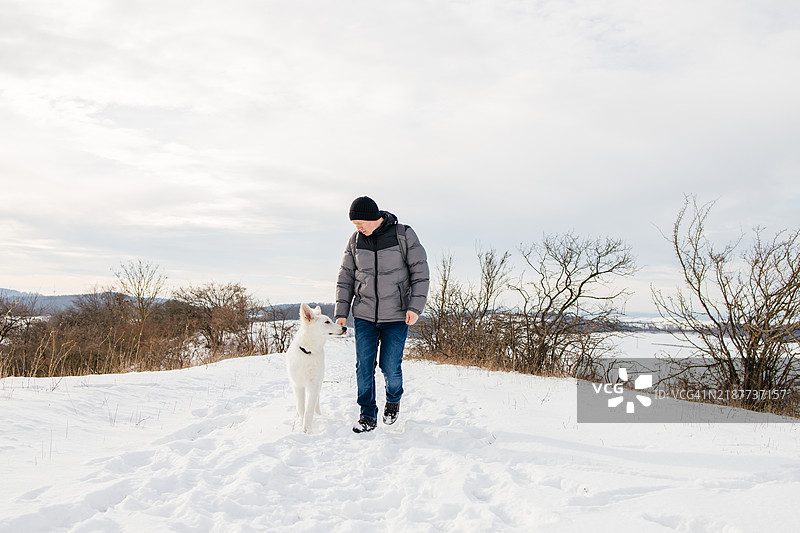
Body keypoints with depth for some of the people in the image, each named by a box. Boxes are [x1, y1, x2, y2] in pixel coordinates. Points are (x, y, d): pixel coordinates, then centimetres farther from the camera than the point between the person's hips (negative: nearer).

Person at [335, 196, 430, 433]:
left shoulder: (404, 236, -7)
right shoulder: (355, 240, 2)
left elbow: (421, 273, -4)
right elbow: (346, 278, 9)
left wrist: (415, 307, -13)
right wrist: (341, 312, 3)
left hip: (396, 316, -3)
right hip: (364, 316, 3)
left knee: (390, 367, -3)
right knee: (364, 367, 0)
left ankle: (393, 400, 28)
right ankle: (368, 415, 15)